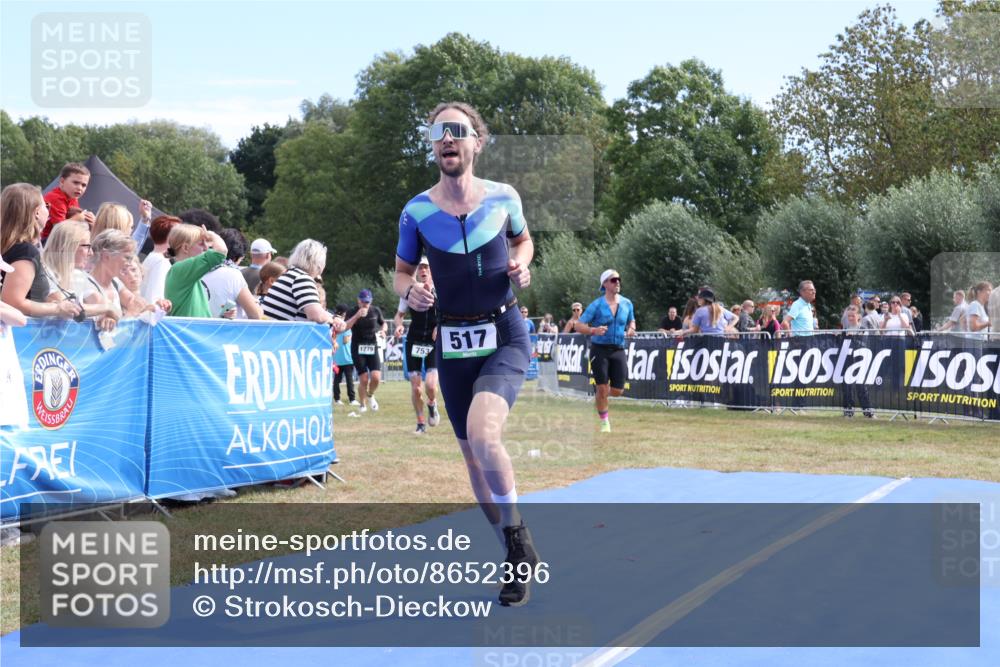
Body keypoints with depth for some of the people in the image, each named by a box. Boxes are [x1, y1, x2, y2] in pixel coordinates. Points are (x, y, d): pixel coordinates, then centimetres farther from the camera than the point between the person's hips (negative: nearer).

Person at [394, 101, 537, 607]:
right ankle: (519, 560, 28)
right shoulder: (416, 211, -2)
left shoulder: (503, 197, -2)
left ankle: (519, 541, -4)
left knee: (483, 436, -27)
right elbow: (401, 272, 10)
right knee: (473, 455, 10)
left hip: (505, 337, -3)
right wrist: (409, 291, -13)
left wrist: (521, 266, -4)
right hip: (452, 342, 3)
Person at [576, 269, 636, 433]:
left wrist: (631, 330, 0)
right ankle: (604, 421, 14)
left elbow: (631, 321, 23)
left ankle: (599, 397, 34)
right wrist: (594, 330, -25)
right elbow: (579, 326, -6)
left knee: (617, 390, 0)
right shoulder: (597, 305, -6)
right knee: (602, 388, -5)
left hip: (618, 350, 4)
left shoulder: (626, 303, 5)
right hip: (600, 350, -3)